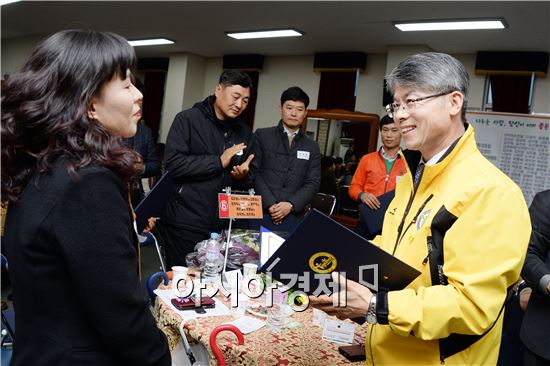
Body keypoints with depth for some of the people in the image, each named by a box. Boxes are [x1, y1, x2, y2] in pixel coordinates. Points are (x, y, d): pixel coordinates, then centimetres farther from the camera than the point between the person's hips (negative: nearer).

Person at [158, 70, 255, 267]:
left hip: (221, 225, 5)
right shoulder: (187, 119, -7)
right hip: (185, 224, -5)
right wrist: (218, 162, -17)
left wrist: (243, 176, -10)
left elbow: (244, 184, 13)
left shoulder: (244, 133, 9)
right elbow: (173, 164, -18)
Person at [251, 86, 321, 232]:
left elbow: (313, 183, 6)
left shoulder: (312, 147, 12)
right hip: (260, 211, -1)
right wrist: (270, 203, -13)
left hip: (292, 216, 2)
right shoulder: (262, 135, 4)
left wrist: (291, 205, -9)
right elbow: (254, 172, -3)